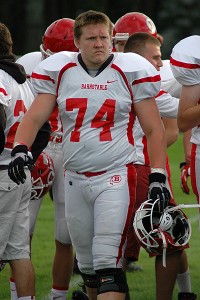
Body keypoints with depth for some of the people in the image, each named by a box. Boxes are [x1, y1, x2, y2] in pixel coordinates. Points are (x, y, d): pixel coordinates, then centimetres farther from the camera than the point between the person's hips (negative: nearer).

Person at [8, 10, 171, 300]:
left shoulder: (129, 72, -3)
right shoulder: (60, 71, 4)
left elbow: (154, 130, 0)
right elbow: (35, 117, 1)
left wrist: (157, 177, -8)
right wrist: (20, 149, -18)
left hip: (116, 177, -4)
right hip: (75, 177, 4)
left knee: (108, 264, -16)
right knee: (87, 265, 13)